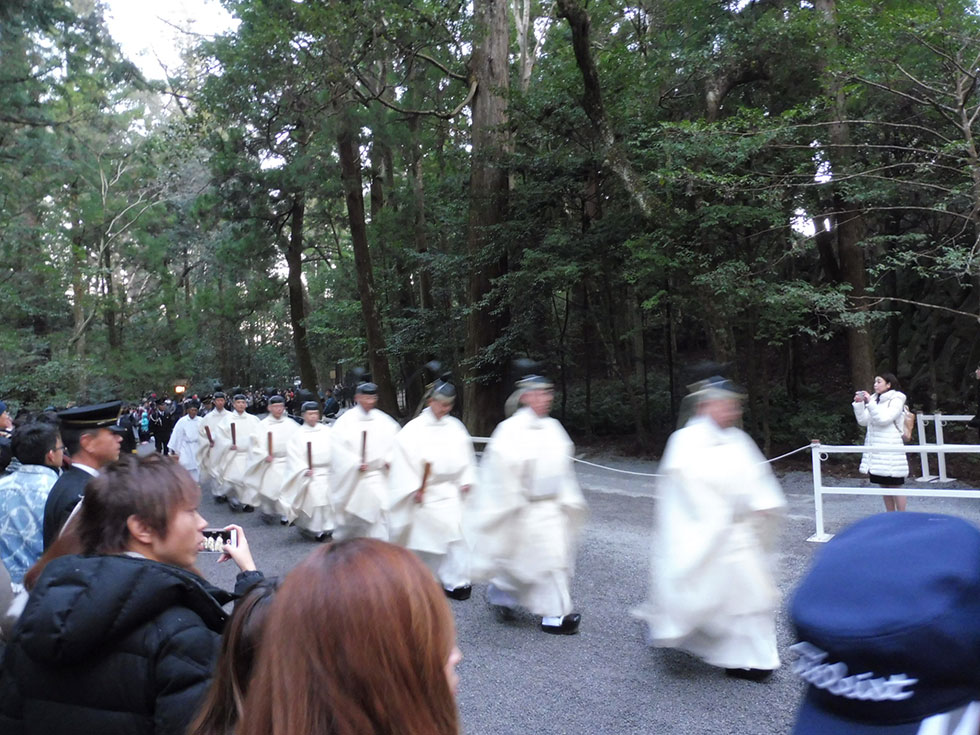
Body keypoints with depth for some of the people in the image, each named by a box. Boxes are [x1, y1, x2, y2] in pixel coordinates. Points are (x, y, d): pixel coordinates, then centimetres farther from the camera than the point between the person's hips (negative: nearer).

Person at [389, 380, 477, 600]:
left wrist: (466, 481, 0)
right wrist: (414, 487, -15)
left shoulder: (456, 427, 5)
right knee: (423, 533, 6)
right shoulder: (415, 429, -7)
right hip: (424, 492, -3)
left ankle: (454, 581, 6)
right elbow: (404, 457, -10)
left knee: (454, 533, -3)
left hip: (450, 491, 3)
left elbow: (465, 456, 10)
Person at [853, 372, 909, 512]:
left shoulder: (896, 400, -4)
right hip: (875, 447, 7)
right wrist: (859, 404, -1)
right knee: (884, 485, 11)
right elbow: (863, 421, 9)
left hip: (891, 448, -7)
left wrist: (870, 403, -18)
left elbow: (884, 419, -17)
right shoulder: (874, 400, 14)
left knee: (895, 485, -3)